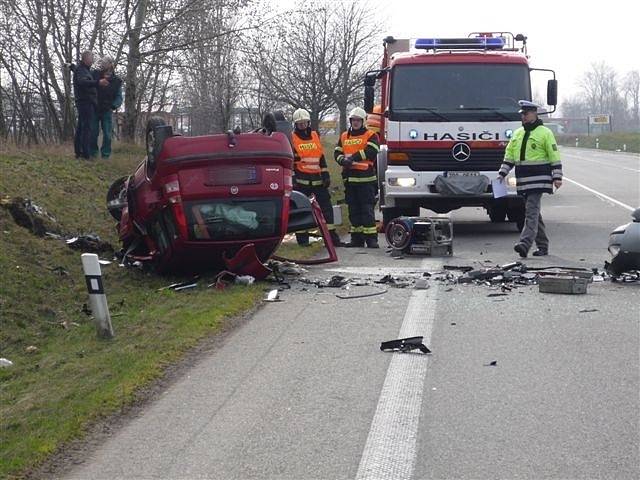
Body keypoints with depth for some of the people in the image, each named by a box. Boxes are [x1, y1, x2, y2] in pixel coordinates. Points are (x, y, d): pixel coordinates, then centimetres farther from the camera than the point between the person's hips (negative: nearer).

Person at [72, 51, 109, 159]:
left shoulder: (84, 69, 22)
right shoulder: (80, 69, -10)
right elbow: (82, 82, -31)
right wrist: (98, 82, -43)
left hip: (84, 102, 11)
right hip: (86, 101, -11)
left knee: (80, 127, 11)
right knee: (86, 127, -13)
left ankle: (78, 152, 15)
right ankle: (86, 154, -17)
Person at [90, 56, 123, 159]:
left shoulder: (116, 81, 1)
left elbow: (119, 97, -2)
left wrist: (113, 105, -19)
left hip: (107, 111, 0)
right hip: (94, 109, 1)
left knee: (107, 134, -2)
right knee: (93, 133, 1)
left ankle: (105, 154, 5)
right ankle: (93, 153, 9)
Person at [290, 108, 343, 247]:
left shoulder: (315, 136, 14)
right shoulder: (292, 138, -1)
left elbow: (322, 157, 17)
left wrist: (326, 175, 11)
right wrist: (292, 178, -10)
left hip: (317, 178, 5)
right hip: (301, 180, -5)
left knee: (326, 206, 3)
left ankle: (332, 236, 8)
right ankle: (302, 238, 5)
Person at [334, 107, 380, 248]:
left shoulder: (371, 136, 2)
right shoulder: (344, 136, 17)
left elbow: (371, 151, -15)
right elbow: (337, 153, 9)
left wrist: (354, 157, -20)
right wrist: (343, 160, -13)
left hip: (366, 179, -5)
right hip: (349, 178, 5)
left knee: (367, 209, -7)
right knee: (353, 210, 9)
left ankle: (371, 238, -7)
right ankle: (357, 238, 15)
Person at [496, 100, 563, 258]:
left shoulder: (545, 133, -2)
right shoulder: (517, 133, 16)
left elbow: (555, 157, -4)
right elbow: (509, 156, 19)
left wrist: (557, 177, -10)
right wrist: (502, 174, 10)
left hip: (538, 179, -7)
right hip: (523, 180, 7)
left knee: (532, 211, -15)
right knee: (534, 212, 11)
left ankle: (525, 243, -24)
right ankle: (543, 246, 19)